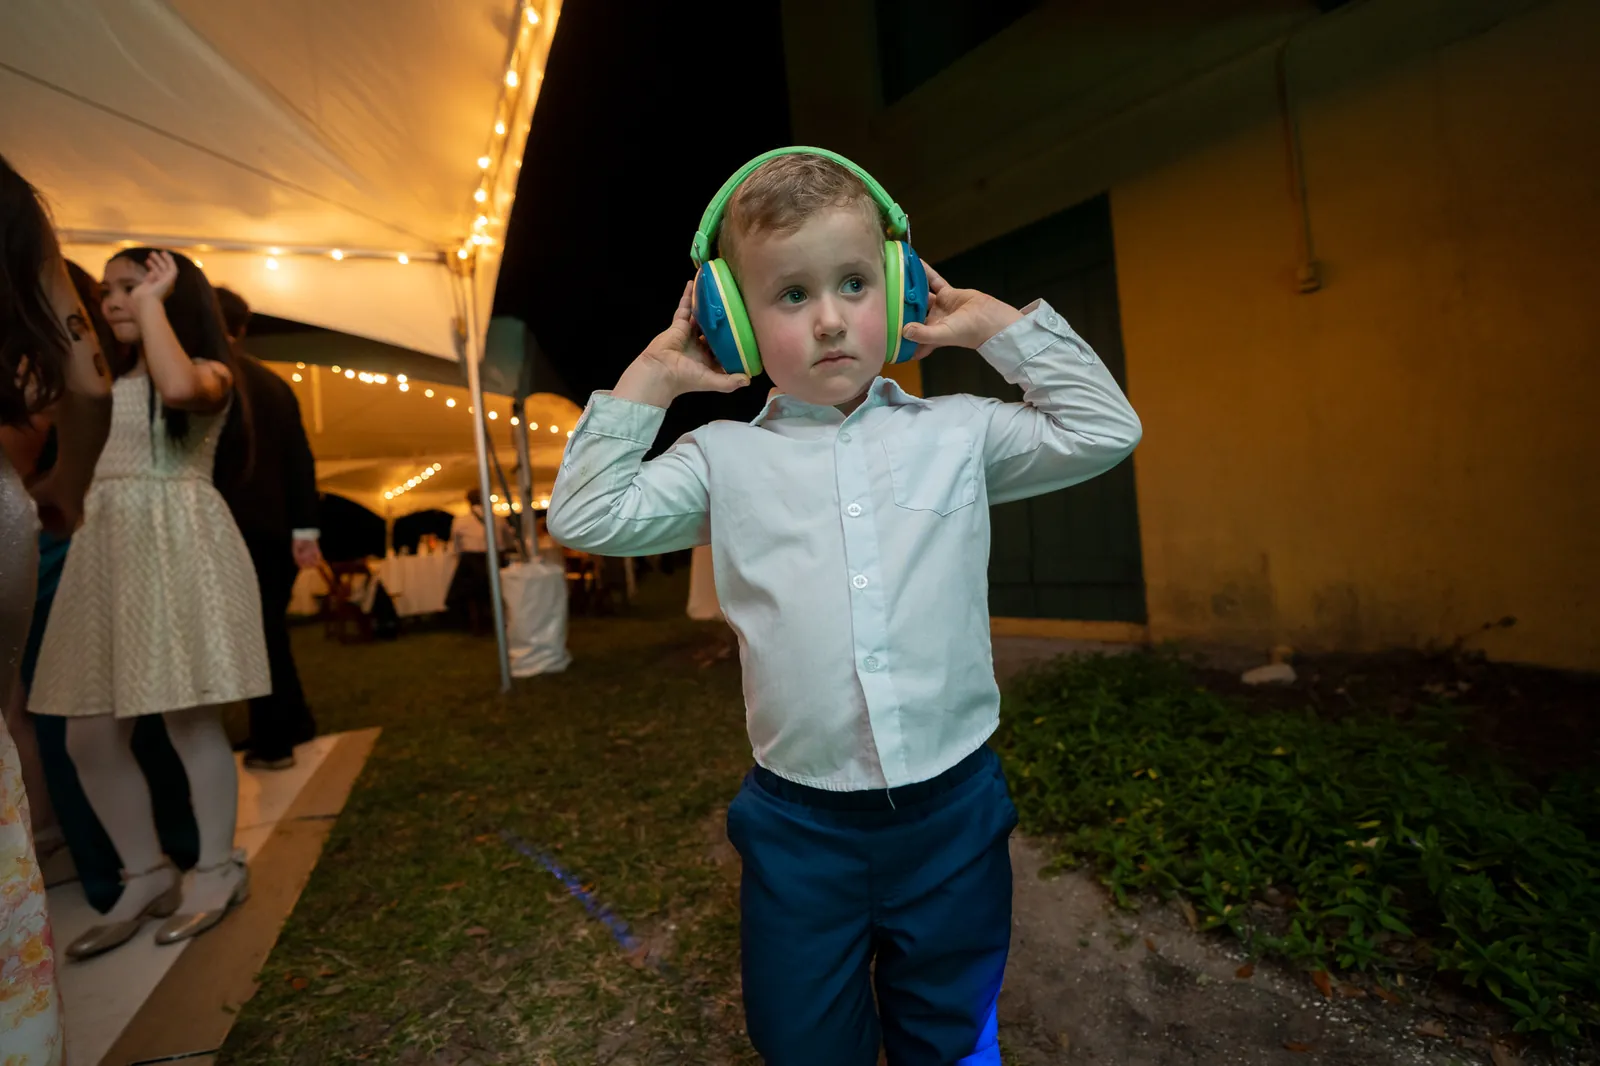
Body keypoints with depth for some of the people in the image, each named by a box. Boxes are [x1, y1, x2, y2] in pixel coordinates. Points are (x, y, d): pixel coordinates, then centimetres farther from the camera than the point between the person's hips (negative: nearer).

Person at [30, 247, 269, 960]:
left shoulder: (209, 372, -1)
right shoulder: (115, 382, 21)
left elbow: (180, 389, -25)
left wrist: (152, 303, -12)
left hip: (176, 547, -7)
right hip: (106, 546, 7)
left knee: (188, 720, -1)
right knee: (89, 734, 6)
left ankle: (216, 871, 17)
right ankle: (146, 877, 22)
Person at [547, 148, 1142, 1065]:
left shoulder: (957, 433, -1)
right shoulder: (725, 459, -2)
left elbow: (1105, 432, 2)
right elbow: (586, 516, -2)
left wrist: (1002, 325, 0)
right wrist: (647, 381, -4)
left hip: (953, 809, 1)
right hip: (798, 825, 0)